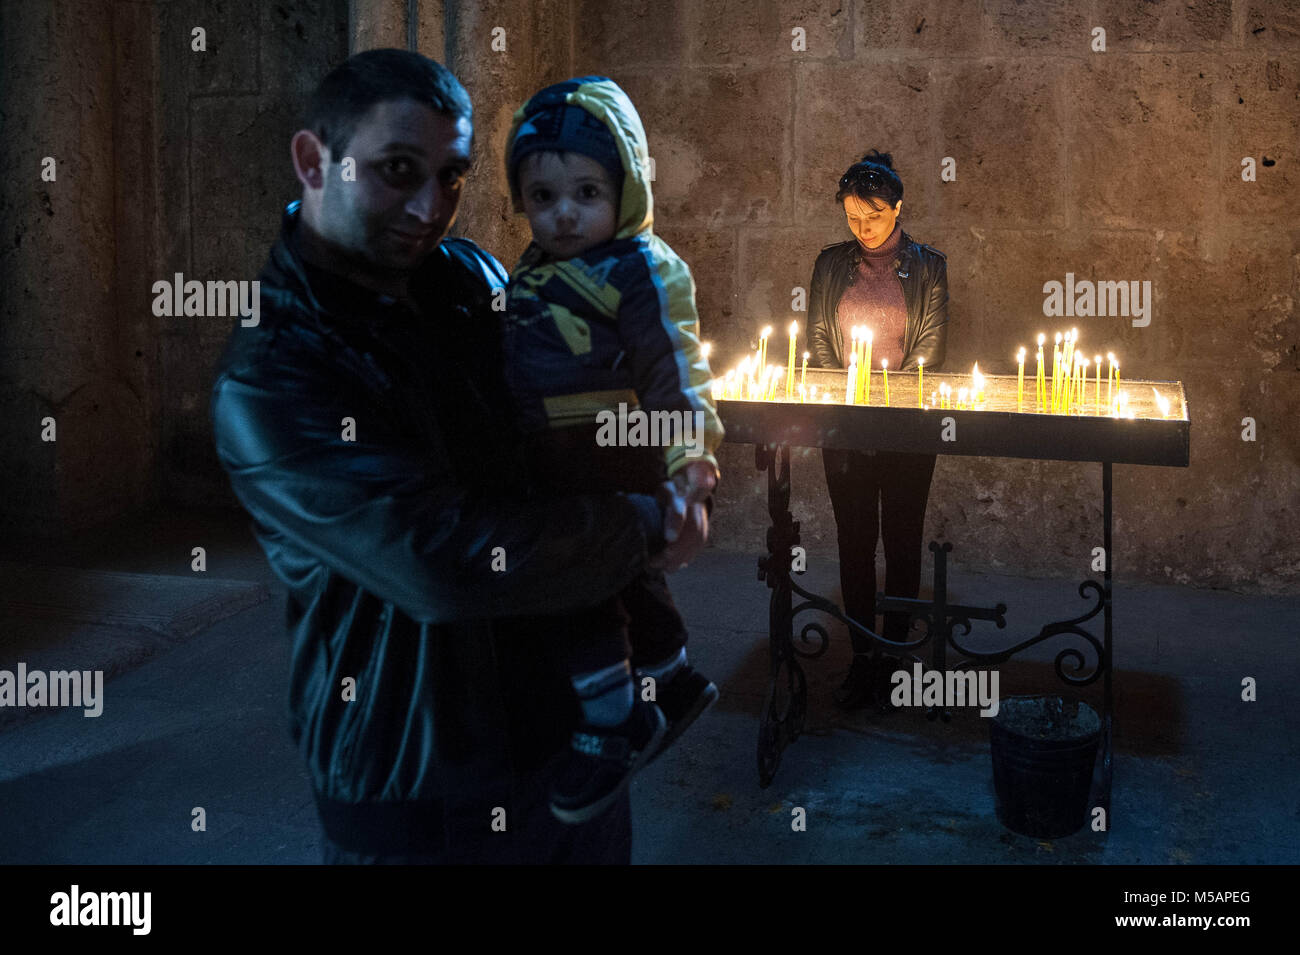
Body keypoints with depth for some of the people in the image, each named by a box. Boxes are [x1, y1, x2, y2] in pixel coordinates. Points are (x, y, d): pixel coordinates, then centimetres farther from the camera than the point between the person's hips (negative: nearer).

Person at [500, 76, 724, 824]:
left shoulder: (640, 270, -14)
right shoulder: (537, 270, 11)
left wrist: (690, 452, -27)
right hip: (559, 469, 9)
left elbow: (672, 365, -20)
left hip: (613, 466, -9)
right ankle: (674, 684, 40)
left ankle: (612, 728, 6)